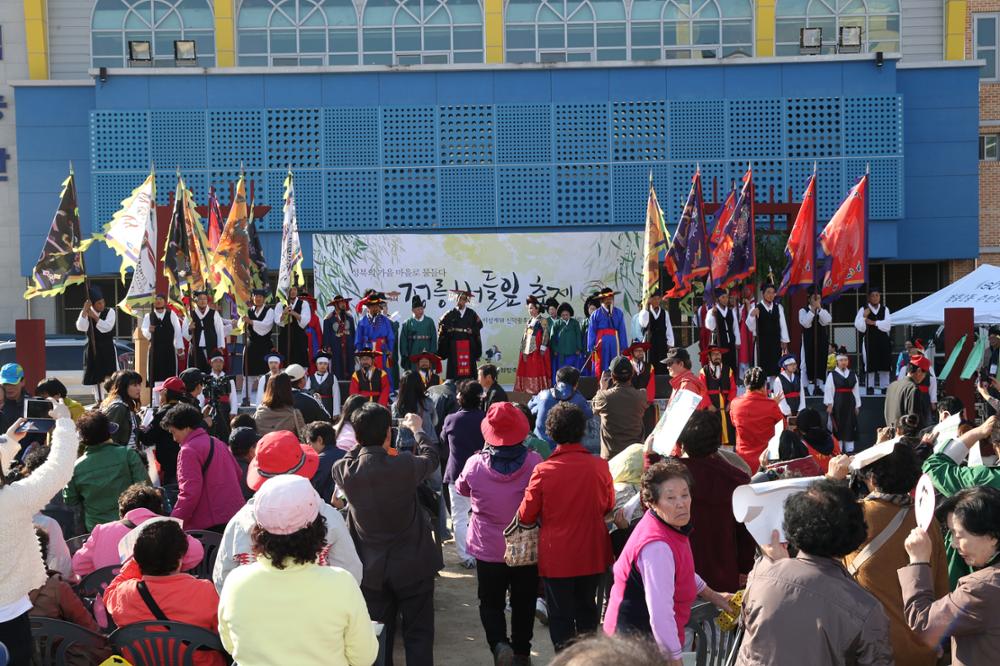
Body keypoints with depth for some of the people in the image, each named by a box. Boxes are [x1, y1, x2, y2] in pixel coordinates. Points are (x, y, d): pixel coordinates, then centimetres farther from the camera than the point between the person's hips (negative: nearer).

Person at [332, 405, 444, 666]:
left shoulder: (343, 471, -17)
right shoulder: (405, 466, -24)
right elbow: (431, 456, -1)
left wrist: (366, 438, 14)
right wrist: (417, 429, 16)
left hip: (371, 570, 3)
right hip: (412, 566, -3)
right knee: (418, 635, 11)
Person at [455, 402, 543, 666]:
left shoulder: (475, 464, -17)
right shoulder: (534, 462, -18)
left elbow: (461, 490, 5)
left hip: (488, 548, -1)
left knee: (490, 602, 17)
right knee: (523, 603, 20)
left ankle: (499, 643, -3)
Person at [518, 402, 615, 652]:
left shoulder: (543, 470, -19)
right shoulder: (600, 466, -12)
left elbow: (526, 516, -9)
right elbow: (608, 506, 4)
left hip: (556, 557, -3)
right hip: (592, 555, 3)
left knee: (560, 615, 12)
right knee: (587, 609, 22)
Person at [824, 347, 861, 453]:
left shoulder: (852, 374, 9)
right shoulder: (832, 375, -3)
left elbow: (856, 391, 9)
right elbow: (828, 391, -7)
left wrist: (857, 405, 6)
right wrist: (829, 405, -13)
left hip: (850, 403, 4)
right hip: (837, 403, -4)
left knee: (850, 426, 5)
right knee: (838, 426, 0)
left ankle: (850, 450, 11)